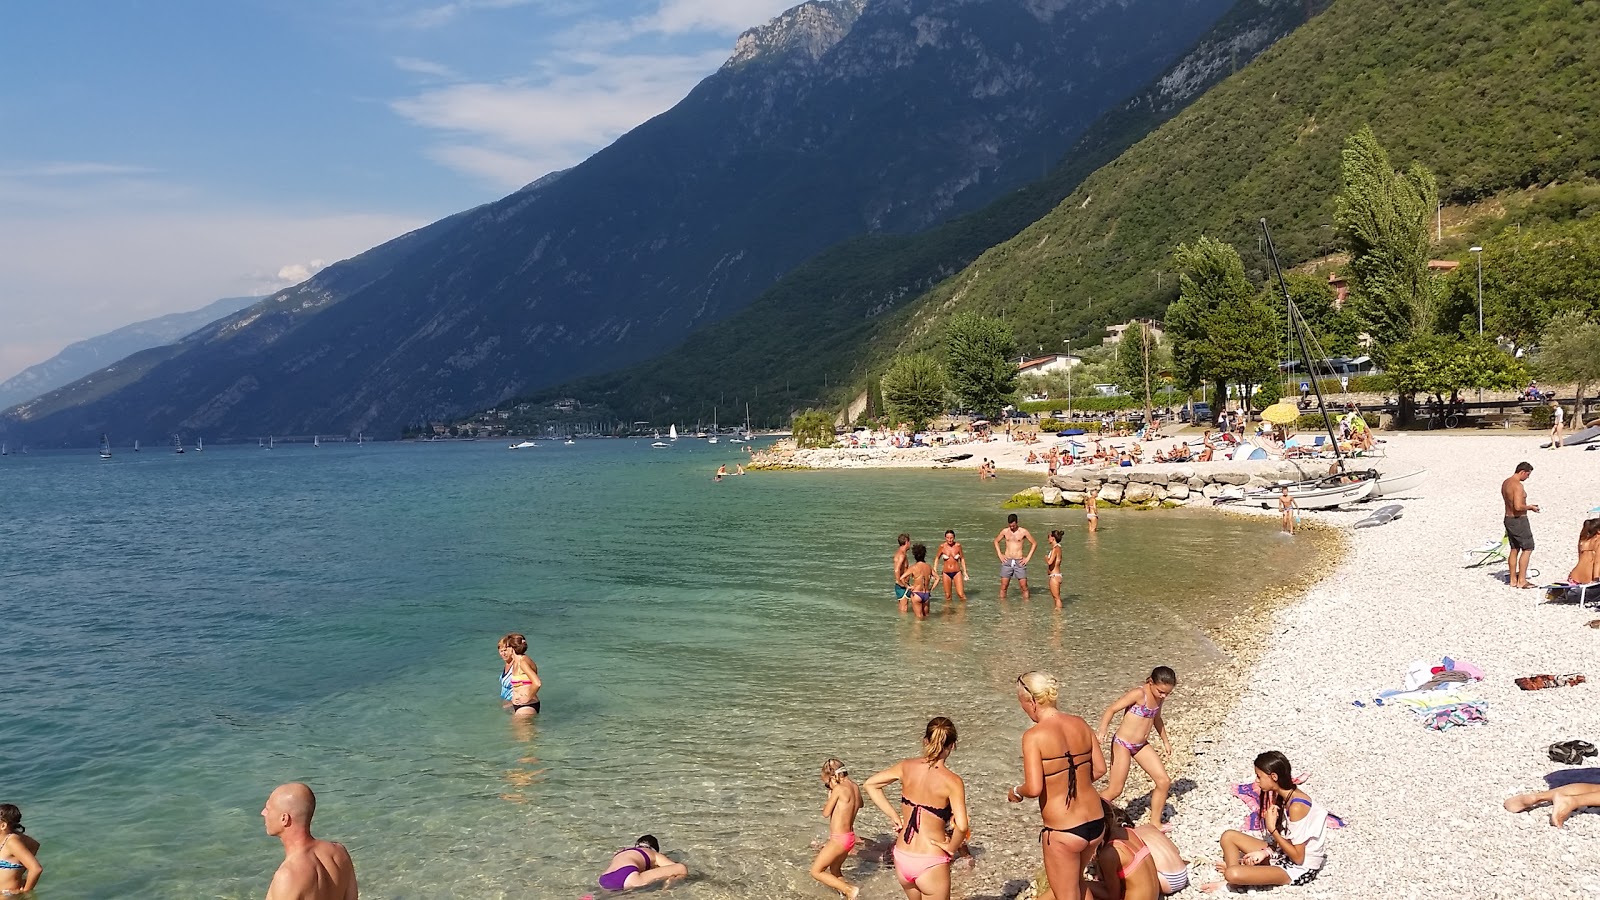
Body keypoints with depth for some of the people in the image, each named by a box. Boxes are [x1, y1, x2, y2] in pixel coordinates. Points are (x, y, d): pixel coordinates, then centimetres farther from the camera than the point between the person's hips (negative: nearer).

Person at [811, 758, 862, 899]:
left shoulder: (839, 789, -20)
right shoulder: (854, 787, 3)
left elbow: (826, 813, -12)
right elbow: (859, 804, 26)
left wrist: (830, 797, 4)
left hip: (839, 840, -9)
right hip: (850, 837, 9)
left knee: (816, 871, 3)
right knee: (834, 871, 27)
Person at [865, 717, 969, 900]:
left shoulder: (907, 767, -2)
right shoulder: (952, 781, -16)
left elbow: (870, 784, 7)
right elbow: (961, 826, -26)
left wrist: (894, 816, 7)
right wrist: (952, 848, -8)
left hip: (901, 858, 5)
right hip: (931, 863, -5)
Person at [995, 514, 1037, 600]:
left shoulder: (1023, 531, -3)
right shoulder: (1005, 531, 3)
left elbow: (1034, 543, 4)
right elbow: (996, 541, 18)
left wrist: (1028, 558, -1)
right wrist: (1000, 555, 8)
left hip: (1019, 562, -2)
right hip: (1007, 561, 2)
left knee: (1024, 587, -3)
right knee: (1003, 586, 0)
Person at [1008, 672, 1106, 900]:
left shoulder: (1034, 736, -17)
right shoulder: (1080, 725, 1)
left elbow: (1034, 788, -21)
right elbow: (1100, 768, 9)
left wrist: (1016, 792, 0)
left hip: (1063, 832, -6)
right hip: (1096, 823, 6)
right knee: (1076, 879, 32)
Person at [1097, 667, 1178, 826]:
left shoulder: (1159, 697, 1)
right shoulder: (1139, 694, -23)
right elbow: (1112, 709, -27)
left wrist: (1165, 741, 28)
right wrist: (1103, 729, -43)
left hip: (1142, 745, 8)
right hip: (1123, 744, -8)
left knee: (1164, 782, 4)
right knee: (1115, 790, -5)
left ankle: (1155, 822, 21)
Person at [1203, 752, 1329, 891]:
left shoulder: (1296, 806, -27)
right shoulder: (1285, 795, 1)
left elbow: (1298, 857, -23)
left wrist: (1272, 828, -21)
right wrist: (1265, 852, -7)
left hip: (1299, 869, -9)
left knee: (1233, 874, -27)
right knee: (1229, 837, 7)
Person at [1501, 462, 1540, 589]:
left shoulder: (1505, 483, 10)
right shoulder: (1518, 485, -21)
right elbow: (1518, 507, -28)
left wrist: (1528, 506, 14)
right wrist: (1530, 507, -11)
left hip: (1508, 519, 9)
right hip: (1519, 520, -9)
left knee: (1514, 549, 16)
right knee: (1527, 549, -2)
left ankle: (1513, 579, 20)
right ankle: (1521, 580, -3)